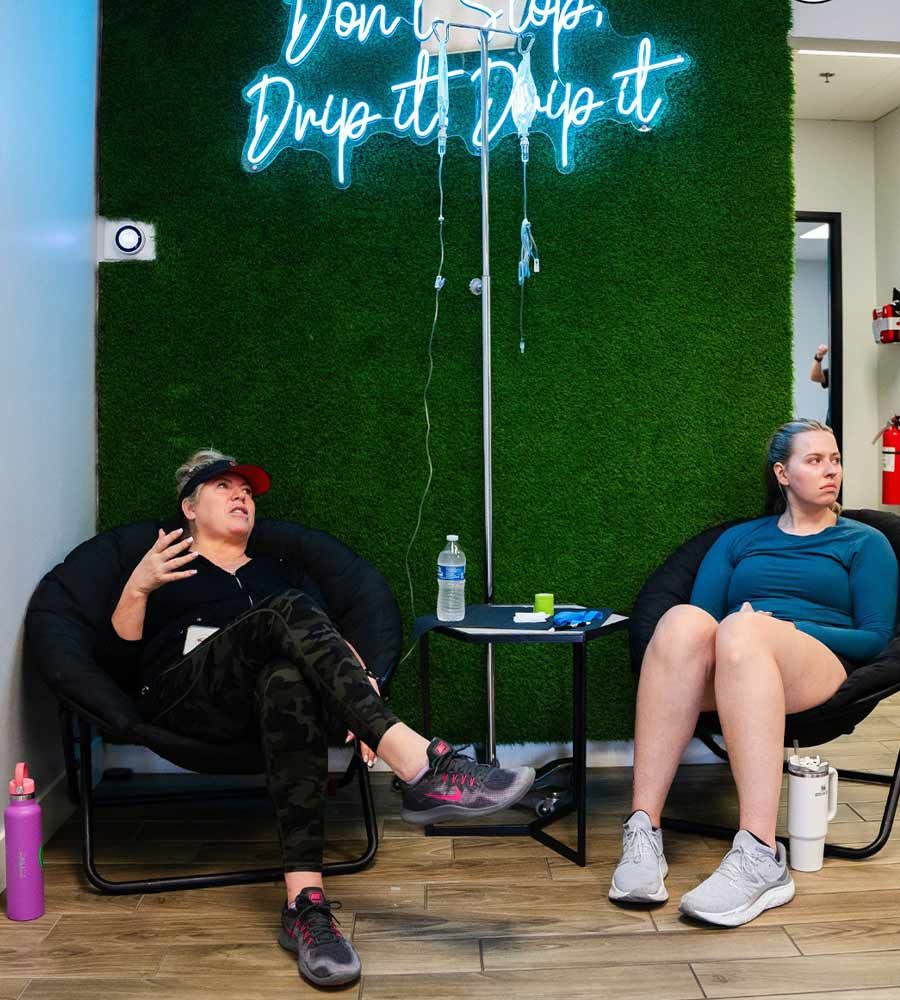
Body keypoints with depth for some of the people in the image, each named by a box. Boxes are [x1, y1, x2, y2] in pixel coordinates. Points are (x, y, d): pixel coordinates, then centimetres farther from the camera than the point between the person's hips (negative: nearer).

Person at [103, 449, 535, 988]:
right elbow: (124, 647, 13)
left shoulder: (278, 572, 31)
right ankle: (421, 765, -50)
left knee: (289, 677, -38)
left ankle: (305, 904, -48)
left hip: (267, 695, 2)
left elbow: (329, 637, 16)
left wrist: (360, 680, -6)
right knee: (288, 612, -32)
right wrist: (137, 588, -8)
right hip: (189, 696, -2)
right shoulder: (165, 567, 26)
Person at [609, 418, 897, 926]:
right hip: (721, 673, 2)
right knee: (683, 620, -35)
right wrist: (745, 624, -10)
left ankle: (761, 859, -48)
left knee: (742, 631, -38)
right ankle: (643, 831, -41)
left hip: (818, 668, -2)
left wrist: (787, 628, -7)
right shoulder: (739, 539, 26)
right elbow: (703, 615, 13)